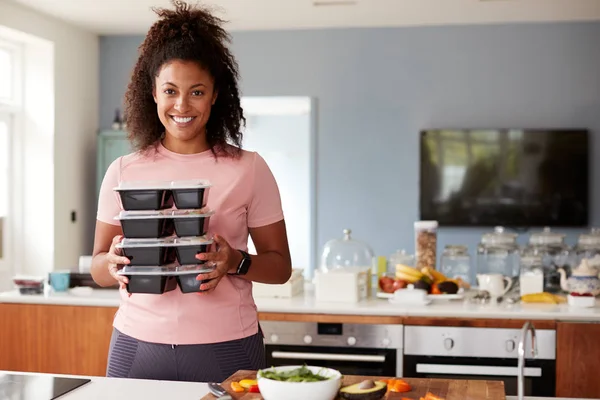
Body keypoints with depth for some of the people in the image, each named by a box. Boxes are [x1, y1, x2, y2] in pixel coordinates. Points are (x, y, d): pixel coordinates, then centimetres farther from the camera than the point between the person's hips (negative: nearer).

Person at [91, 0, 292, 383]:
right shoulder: (123, 171, 3)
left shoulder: (249, 169, -2)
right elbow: (98, 267, 8)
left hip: (225, 347, -1)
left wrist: (236, 262, -18)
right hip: (137, 345, 2)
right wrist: (113, 263, -14)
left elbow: (281, 266, 2)